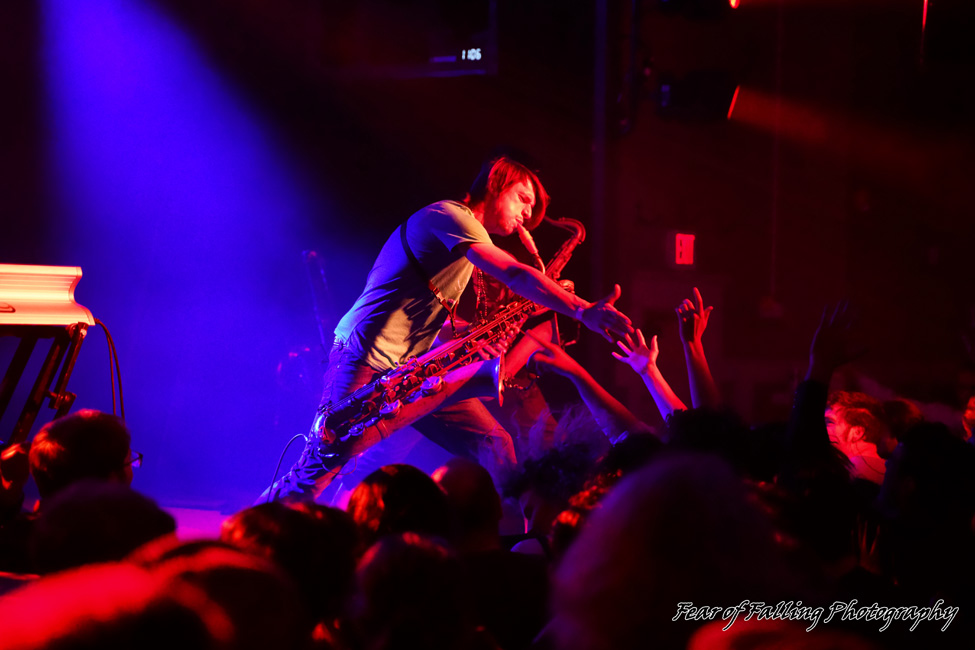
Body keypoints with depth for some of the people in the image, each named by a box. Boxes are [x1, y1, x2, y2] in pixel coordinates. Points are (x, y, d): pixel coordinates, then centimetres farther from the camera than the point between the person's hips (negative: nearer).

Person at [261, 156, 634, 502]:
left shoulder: (470, 237, 22)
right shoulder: (450, 216, -11)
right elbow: (514, 275, -25)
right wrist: (582, 310, -33)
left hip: (416, 368, 10)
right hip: (367, 359, -10)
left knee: (496, 449, -2)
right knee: (322, 465, -13)